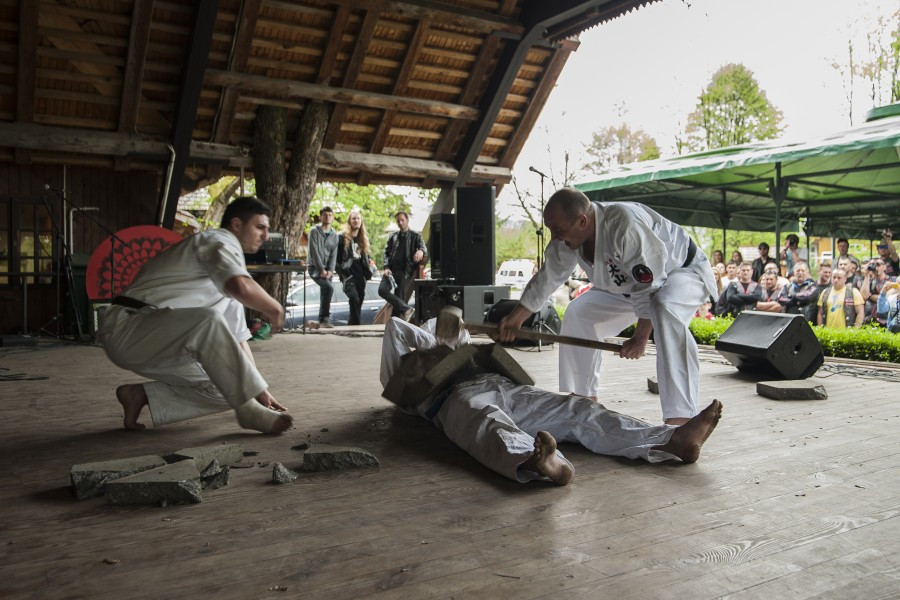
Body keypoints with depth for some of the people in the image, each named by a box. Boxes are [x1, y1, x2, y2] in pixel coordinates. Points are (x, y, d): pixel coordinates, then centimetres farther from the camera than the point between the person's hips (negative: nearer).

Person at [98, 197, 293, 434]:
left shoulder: (226, 279, 19)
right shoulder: (220, 242, -11)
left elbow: (237, 336, 19)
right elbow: (242, 288, -34)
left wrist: (259, 389, 14)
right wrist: (275, 309, -15)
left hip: (156, 343, 10)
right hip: (126, 328, -9)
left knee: (225, 389, 1)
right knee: (208, 320, -35)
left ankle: (141, 394, 7)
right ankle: (249, 410, -27)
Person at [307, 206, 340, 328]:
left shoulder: (335, 235, 10)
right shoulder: (314, 231, -4)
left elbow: (334, 254, 4)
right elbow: (314, 252, -11)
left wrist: (330, 270, -10)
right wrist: (322, 269, -16)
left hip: (327, 270, 5)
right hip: (315, 268, -5)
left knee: (324, 295, 3)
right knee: (329, 287, -24)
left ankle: (322, 321, 11)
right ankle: (325, 318, -17)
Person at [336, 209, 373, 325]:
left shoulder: (363, 239, 19)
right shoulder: (343, 237, 1)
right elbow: (337, 257, -3)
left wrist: (368, 272, 11)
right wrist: (341, 272, -10)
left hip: (360, 276, 6)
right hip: (348, 275, -6)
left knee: (359, 301, 5)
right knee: (354, 298, -23)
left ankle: (352, 324, 15)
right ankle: (356, 324, -23)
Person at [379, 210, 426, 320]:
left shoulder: (415, 236, 7)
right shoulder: (393, 236, 16)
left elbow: (423, 248, -7)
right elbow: (386, 252, 14)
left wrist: (421, 251, -33)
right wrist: (386, 267, -3)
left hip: (406, 272, -3)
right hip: (392, 270, 3)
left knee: (399, 299, -5)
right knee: (382, 290, -21)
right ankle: (406, 309, -18)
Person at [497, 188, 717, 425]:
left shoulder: (625, 224, -39)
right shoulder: (566, 237, -15)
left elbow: (649, 285, -33)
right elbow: (548, 277, -1)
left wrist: (640, 337, -27)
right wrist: (516, 316, 1)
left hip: (683, 270, -8)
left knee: (665, 309, -40)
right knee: (578, 313, -3)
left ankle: (680, 419, -39)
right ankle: (584, 397, 13)